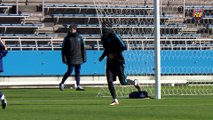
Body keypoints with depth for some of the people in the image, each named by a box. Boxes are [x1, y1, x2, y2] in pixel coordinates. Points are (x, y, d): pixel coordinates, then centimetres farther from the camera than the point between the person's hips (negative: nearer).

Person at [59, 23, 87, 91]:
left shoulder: (79, 38, 7)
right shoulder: (67, 38, 0)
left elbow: (83, 48, 11)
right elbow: (63, 49, 0)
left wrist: (84, 58, 6)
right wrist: (64, 58, -6)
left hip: (78, 59, 3)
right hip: (70, 59, -3)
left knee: (78, 72, 6)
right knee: (69, 71, -5)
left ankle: (78, 86, 9)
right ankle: (62, 83, 11)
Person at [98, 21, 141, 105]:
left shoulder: (114, 36, -14)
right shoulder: (103, 38, 10)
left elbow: (124, 47, -19)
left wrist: (114, 54, -20)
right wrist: (102, 56, 14)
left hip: (118, 61, -7)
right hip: (110, 62, 7)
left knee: (123, 82, -5)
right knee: (109, 82, -4)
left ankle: (135, 82, 25)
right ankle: (115, 100, 2)